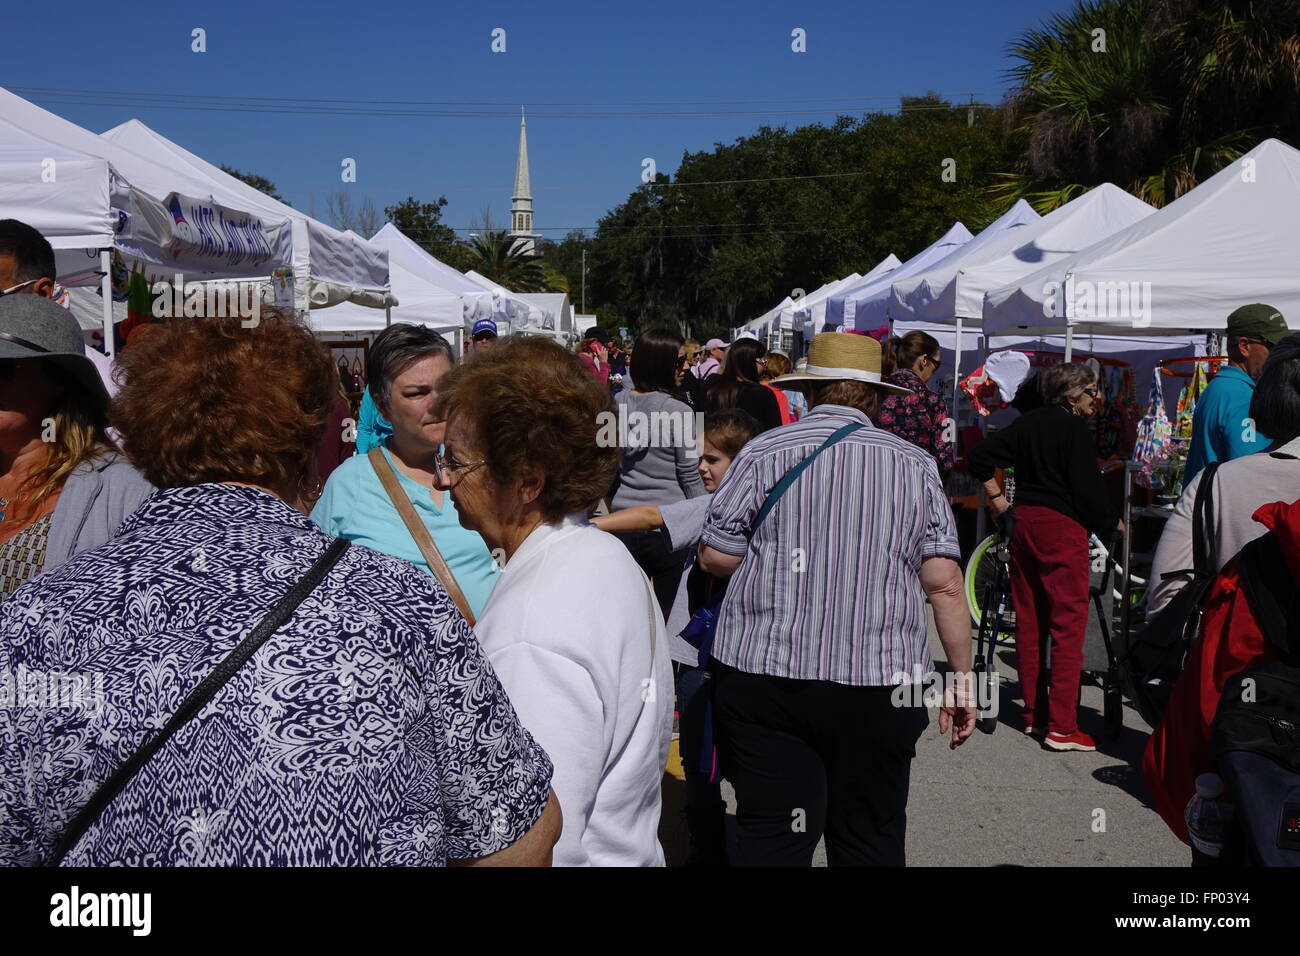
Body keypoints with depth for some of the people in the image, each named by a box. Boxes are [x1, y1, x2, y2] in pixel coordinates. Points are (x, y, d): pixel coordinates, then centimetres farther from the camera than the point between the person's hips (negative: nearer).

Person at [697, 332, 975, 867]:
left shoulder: (764, 451, 0)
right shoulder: (915, 465, 4)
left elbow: (714, 557, 2)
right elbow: (944, 583, -1)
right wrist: (962, 677, 7)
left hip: (763, 676, -1)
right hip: (879, 682, 1)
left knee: (771, 836, 5)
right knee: (870, 841, 15)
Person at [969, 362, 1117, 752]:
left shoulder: (1028, 423, 12)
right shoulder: (1075, 429, -9)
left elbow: (980, 457, 12)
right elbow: (1086, 489, -13)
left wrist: (998, 498, 16)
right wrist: (1110, 524, 3)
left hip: (1024, 521, 8)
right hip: (1063, 527, -8)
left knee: (1029, 621, 12)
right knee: (1068, 623, -5)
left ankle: (1033, 713, 20)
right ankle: (1062, 727, -7)